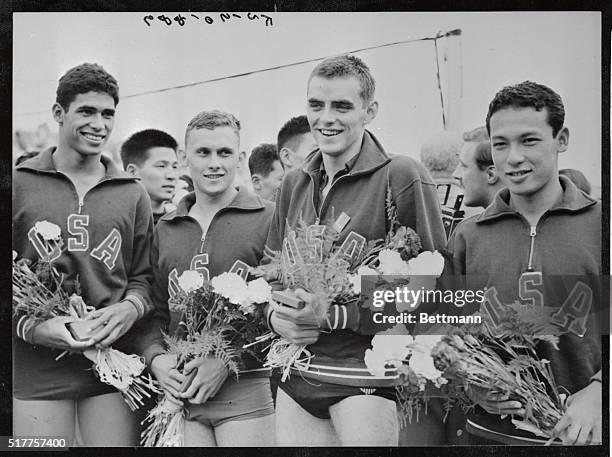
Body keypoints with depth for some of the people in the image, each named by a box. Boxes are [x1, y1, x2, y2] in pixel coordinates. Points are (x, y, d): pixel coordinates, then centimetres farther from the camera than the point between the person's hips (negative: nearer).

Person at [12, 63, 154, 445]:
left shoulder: (132, 195, 9)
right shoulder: (20, 184, 3)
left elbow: (144, 276, 11)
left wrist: (131, 307, -10)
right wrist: (29, 327, -12)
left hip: (113, 362, 2)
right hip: (36, 369, -1)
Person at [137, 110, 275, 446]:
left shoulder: (268, 218, -2)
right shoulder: (164, 229, 12)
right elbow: (154, 309, 15)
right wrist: (155, 356, -3)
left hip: (246, 389, -3)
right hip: (179, 392, 4)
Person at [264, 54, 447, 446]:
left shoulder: (402, 177, -9)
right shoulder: (294, 185, 10)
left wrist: (338, 315, -17)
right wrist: (276, 316, -3)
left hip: (368, 380, -5)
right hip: (296, 379, 5)